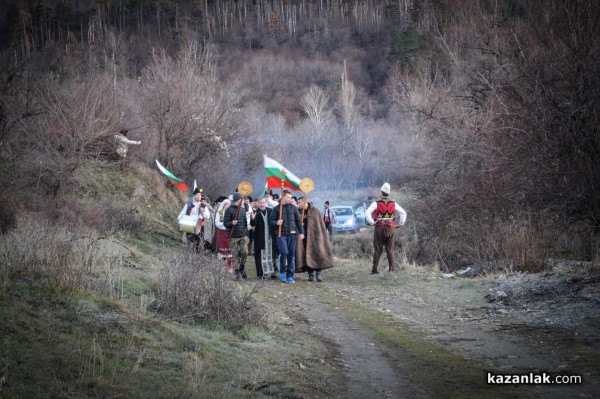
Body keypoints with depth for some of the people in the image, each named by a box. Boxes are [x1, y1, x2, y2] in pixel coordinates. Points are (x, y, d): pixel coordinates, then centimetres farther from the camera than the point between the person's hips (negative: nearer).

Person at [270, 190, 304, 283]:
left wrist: (301, 232, 2)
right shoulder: (277, 209, 6)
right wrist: (276, 223, -13)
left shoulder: (293, 208, 10)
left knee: (291, 255, 1)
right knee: (284, 252, -17)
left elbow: (298, 220, 10)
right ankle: (282, 272, 4)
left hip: (292, 234, 2)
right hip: (281, 234, -2)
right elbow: (272, 220, 9)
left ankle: (290, 275, 9)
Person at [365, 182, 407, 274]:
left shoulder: (376, 203, -4)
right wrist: (400, 224, 13)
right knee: (390, 249, 8)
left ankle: (374, 269, 3)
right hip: (390, 228, 2)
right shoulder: (393, 204, 6)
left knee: (377, 250, 3)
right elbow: (403, 213, 10)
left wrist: (372, 222, -7)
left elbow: (367, 213, -14)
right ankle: (392, 267, -1)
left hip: (379, 228, -2)